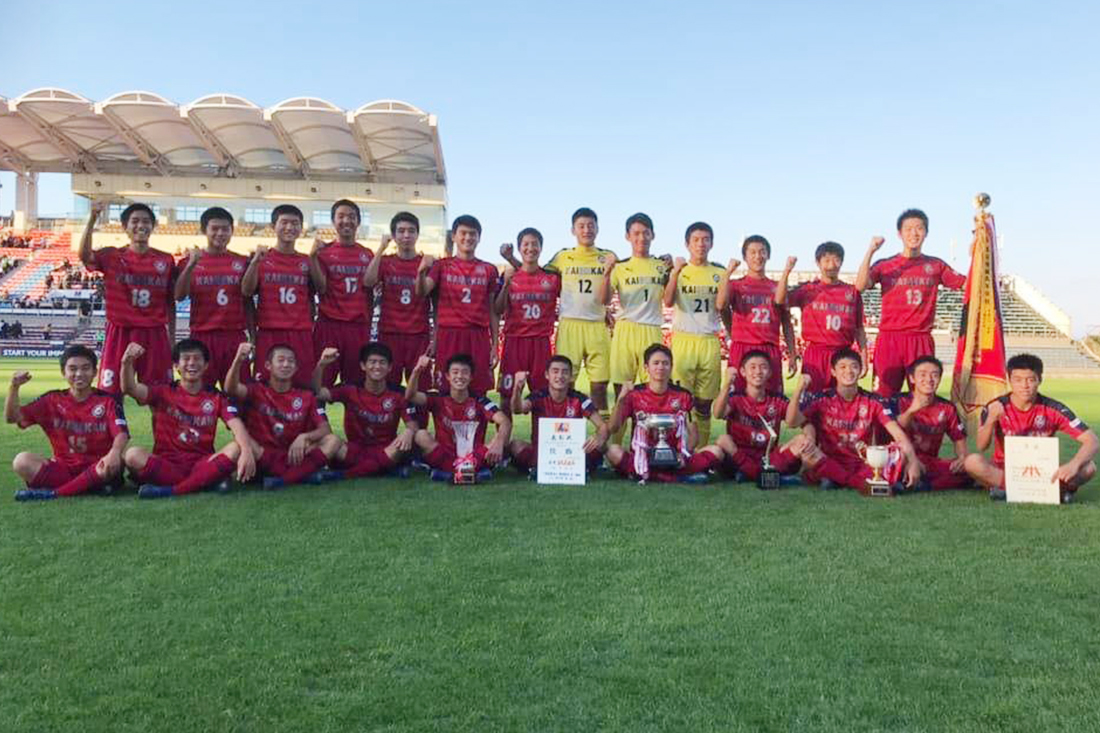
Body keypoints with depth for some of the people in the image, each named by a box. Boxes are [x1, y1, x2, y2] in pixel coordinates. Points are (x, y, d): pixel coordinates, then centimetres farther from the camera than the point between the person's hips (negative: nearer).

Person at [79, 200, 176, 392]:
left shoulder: (166, 260, 6)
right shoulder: (112, 256, 3)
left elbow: (170, 303, 9)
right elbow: (84, 255, -19)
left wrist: (172, 338, 7)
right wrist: (92, 219, -28)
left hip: (154, 335, 1)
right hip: (120, 333, -1)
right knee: (111, 392, 0)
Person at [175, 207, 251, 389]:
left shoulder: (242, 262, 8)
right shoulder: (191, 260, 6)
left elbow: (248, 303, 11)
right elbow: (179, 295, -7)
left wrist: (254, 337, 6)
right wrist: (191, 265, -19)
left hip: (235, 336, 1)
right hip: (202, 336, -1)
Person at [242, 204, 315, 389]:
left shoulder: (307, 261, 11)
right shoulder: (262, 259, 7)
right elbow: (247, 291, -5)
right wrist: (255, 261, -12)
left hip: (301, 333, 1)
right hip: (269, 332, -1)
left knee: (303, 386, -2)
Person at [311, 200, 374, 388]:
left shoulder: (367, 254, 11)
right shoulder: (324, 252, 3)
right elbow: (321, 288, -6)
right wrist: (313, 256, -14)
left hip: (359, 326, 3)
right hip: (329, 324, -2)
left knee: (356, 382, 4)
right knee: (322, 381, -3)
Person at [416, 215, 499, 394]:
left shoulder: (488, 270, 11)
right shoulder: (442, 265, 8)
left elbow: (492, 311, 11)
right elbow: (421, 292, -8)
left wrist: (494, 344, 5)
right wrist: (422, 271, -28)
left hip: (479, 336, 1)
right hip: (449, 334, -1)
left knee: (479, 392, -2)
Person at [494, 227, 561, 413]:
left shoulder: (553, 277, 6)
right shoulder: (509, 276, 5)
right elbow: (498, 310, -2)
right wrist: (506, 283, -12)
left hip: (541, 341, 1)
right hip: (514, 340, 0)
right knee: (508, 392, 0)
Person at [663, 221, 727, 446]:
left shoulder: (719, 274, 10)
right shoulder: (677, 271, 6)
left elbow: (722, 306, 5)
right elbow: (668, 302, -13)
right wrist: (676, 271, -16)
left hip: (710, 342, 2)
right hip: (683, 340, -2)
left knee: (705, 402, 4)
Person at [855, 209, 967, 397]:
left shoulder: (936, 265, 13)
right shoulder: (885, 265, 6)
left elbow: (968, 283, 9)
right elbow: (860, 286, -11)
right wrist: (870, 251, -16)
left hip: (922, 340, 2)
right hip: (889, 339, -2)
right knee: (884, 396, -5)